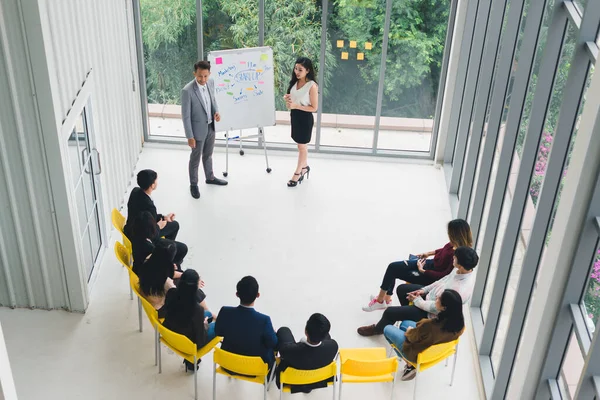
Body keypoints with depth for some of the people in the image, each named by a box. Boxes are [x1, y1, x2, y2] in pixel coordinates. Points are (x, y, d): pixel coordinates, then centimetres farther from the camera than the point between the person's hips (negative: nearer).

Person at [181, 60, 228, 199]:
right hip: (198, 129, -6)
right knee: (195, 158, 13)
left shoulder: (211, 82, -8)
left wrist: (216, 112, -8)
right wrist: (190, 136, -18)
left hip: (211, 126, 6)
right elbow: (185, 115, -20)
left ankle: (210, 178, 47)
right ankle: (193, 185, 32)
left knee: (208, 155, 26)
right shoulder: (187, 90, -27)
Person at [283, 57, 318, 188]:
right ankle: (305, 167, 37)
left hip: (305, 118, -7)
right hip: (294, 116, 7)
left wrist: (296, 106, -25)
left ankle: (297, 173, 17)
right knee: (301, 145, 20)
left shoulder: (312, 86, -20)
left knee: (302, 146, 6)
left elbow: (314, 108, -18)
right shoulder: (295, 82, 3)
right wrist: (286, 99, -7)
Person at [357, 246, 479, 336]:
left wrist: (417, 300, -13)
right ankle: (408, 314, 44)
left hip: (431, 314, -8)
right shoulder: (464, 270, -15)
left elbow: (435, 308, -29)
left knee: (390, 312, -2)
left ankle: (378, 329, 32)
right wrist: (423, 290, 2)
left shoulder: (461, 290, -41)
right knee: (401, 289, 19)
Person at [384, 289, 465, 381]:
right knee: (404, 323, 28)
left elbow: (412, 337, -21)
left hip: (417, 354, -6)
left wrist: (409, 331, 1)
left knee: (387, 329, 18)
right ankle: (410, 363, 27)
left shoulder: (430, 326, -42)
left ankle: (409, 365, 18)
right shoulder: (459, 321, -24)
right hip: (435, 346, 6)